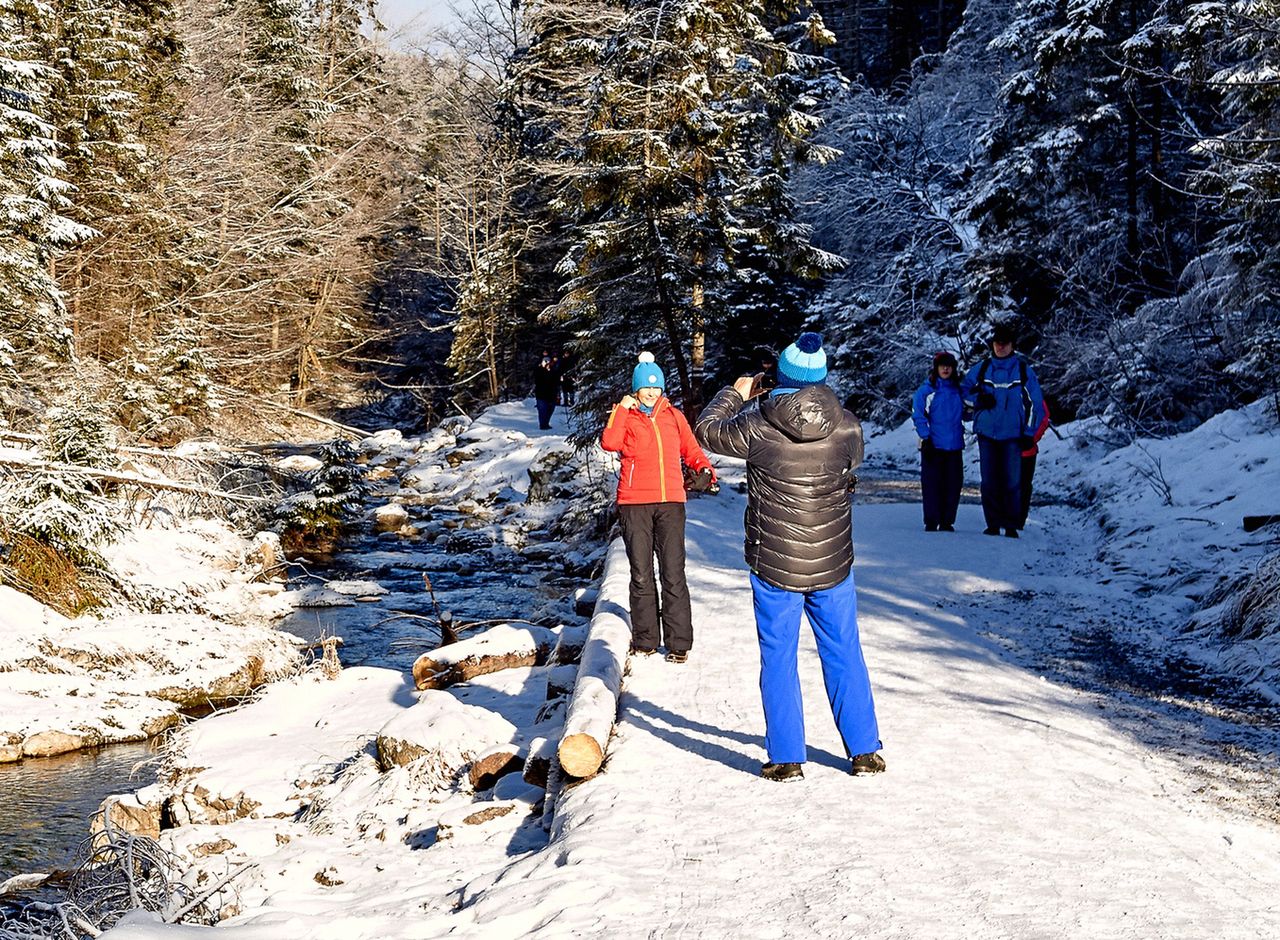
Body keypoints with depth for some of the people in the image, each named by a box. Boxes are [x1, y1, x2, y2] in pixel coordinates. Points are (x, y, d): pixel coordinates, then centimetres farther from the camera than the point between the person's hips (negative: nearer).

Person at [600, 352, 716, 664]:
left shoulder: (673, 416, 12)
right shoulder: (625, 416, 6)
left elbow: (690, 449, 17)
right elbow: (609, 443, -12)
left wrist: (704, 467, -2)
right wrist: (622, 409, -11)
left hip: (670, 502, 1)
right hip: (634, 503, -1)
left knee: (673, 575, -4)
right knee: (641, 576, 5)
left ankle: (679, 643, -1)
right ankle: (645, 639, 15)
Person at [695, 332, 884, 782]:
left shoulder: (756, 426, -14)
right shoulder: (847, 428, -7)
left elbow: (707, 431, 4)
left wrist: (735, 394, 20)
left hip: (773, 567, -2)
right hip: (833, 564, 2)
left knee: (779, 661, 9)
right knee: (844, 656, 14)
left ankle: (786, 758, 13)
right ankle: (863, 751, 21)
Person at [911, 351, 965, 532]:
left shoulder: (958, 390, 12)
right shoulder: (926, 390, 1)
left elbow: (965, 413, 20)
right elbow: (918, 416, -4)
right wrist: (926, 437, -11)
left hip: (954, 445, 3)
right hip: (933, 445, -3)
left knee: (953, 484, 2)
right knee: (932, 484, -3)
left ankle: (947, 521, 11)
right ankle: (931, 522, 3)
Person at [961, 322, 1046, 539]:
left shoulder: (1023, 370, 3)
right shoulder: (981, 369, 7)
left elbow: (1035, 403, 6)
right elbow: (964, 390, 17)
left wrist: (1029, 434, 0)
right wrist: (979, 399, -4)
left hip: (1013, 435, -2)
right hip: (987, 433, 2)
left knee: (1012, 482, -4)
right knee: (989, 482, 3)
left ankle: (1011, 526, 2)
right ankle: (993, 524, 9)